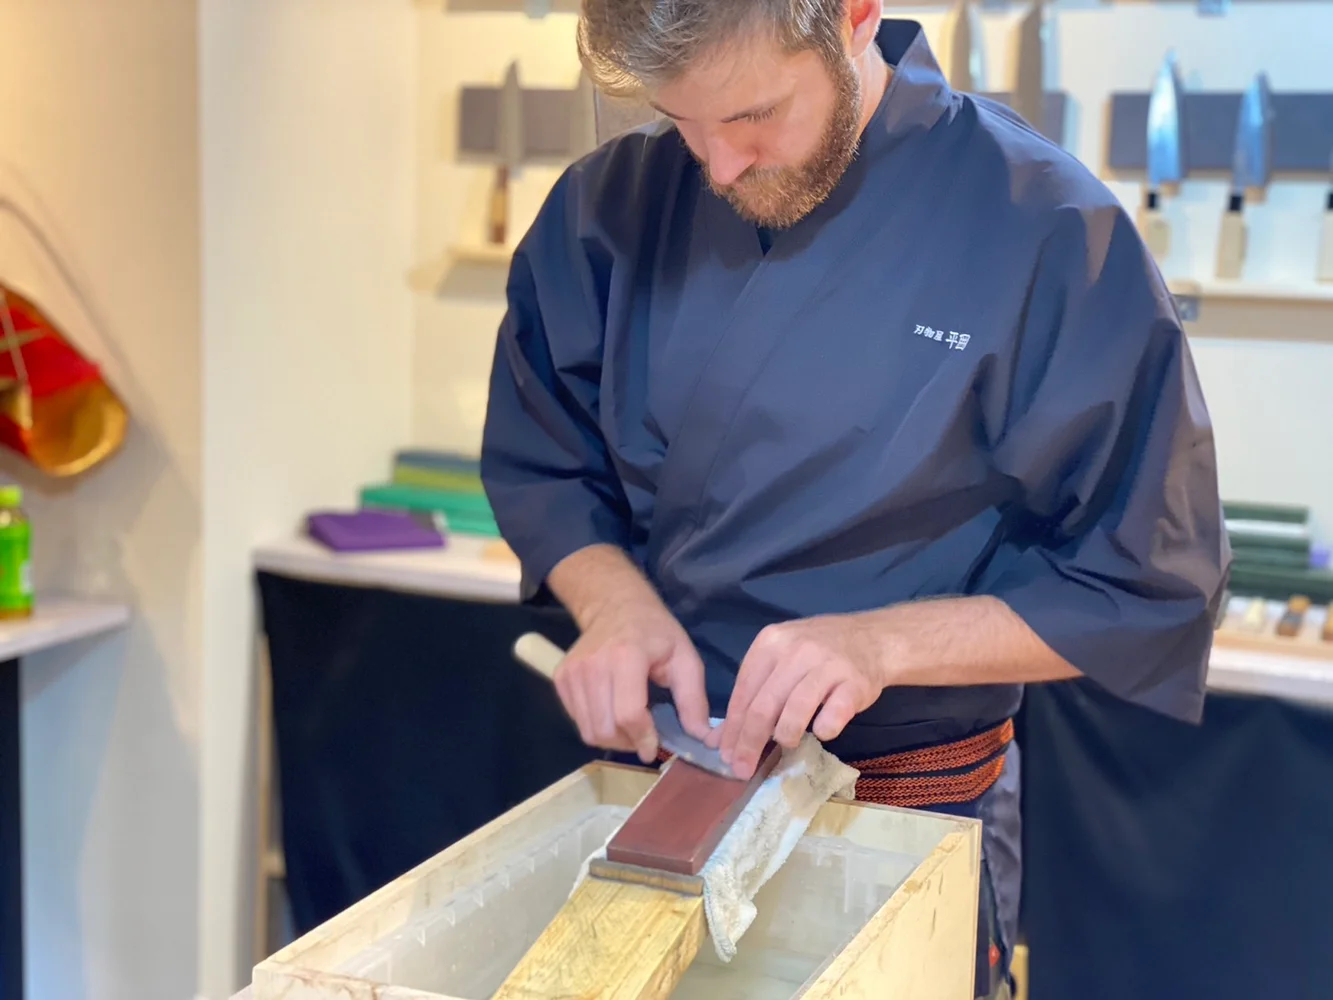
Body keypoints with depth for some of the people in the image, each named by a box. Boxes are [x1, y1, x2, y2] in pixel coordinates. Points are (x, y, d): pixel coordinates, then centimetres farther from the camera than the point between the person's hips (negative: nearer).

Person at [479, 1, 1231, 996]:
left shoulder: (1047, 229, -18)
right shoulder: (612, 204, -5)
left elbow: (1154, 585, -15)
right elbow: (539, 461, 5)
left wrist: (885, 641, -26)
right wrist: (615, 599, -16)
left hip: (914, 813, -3)